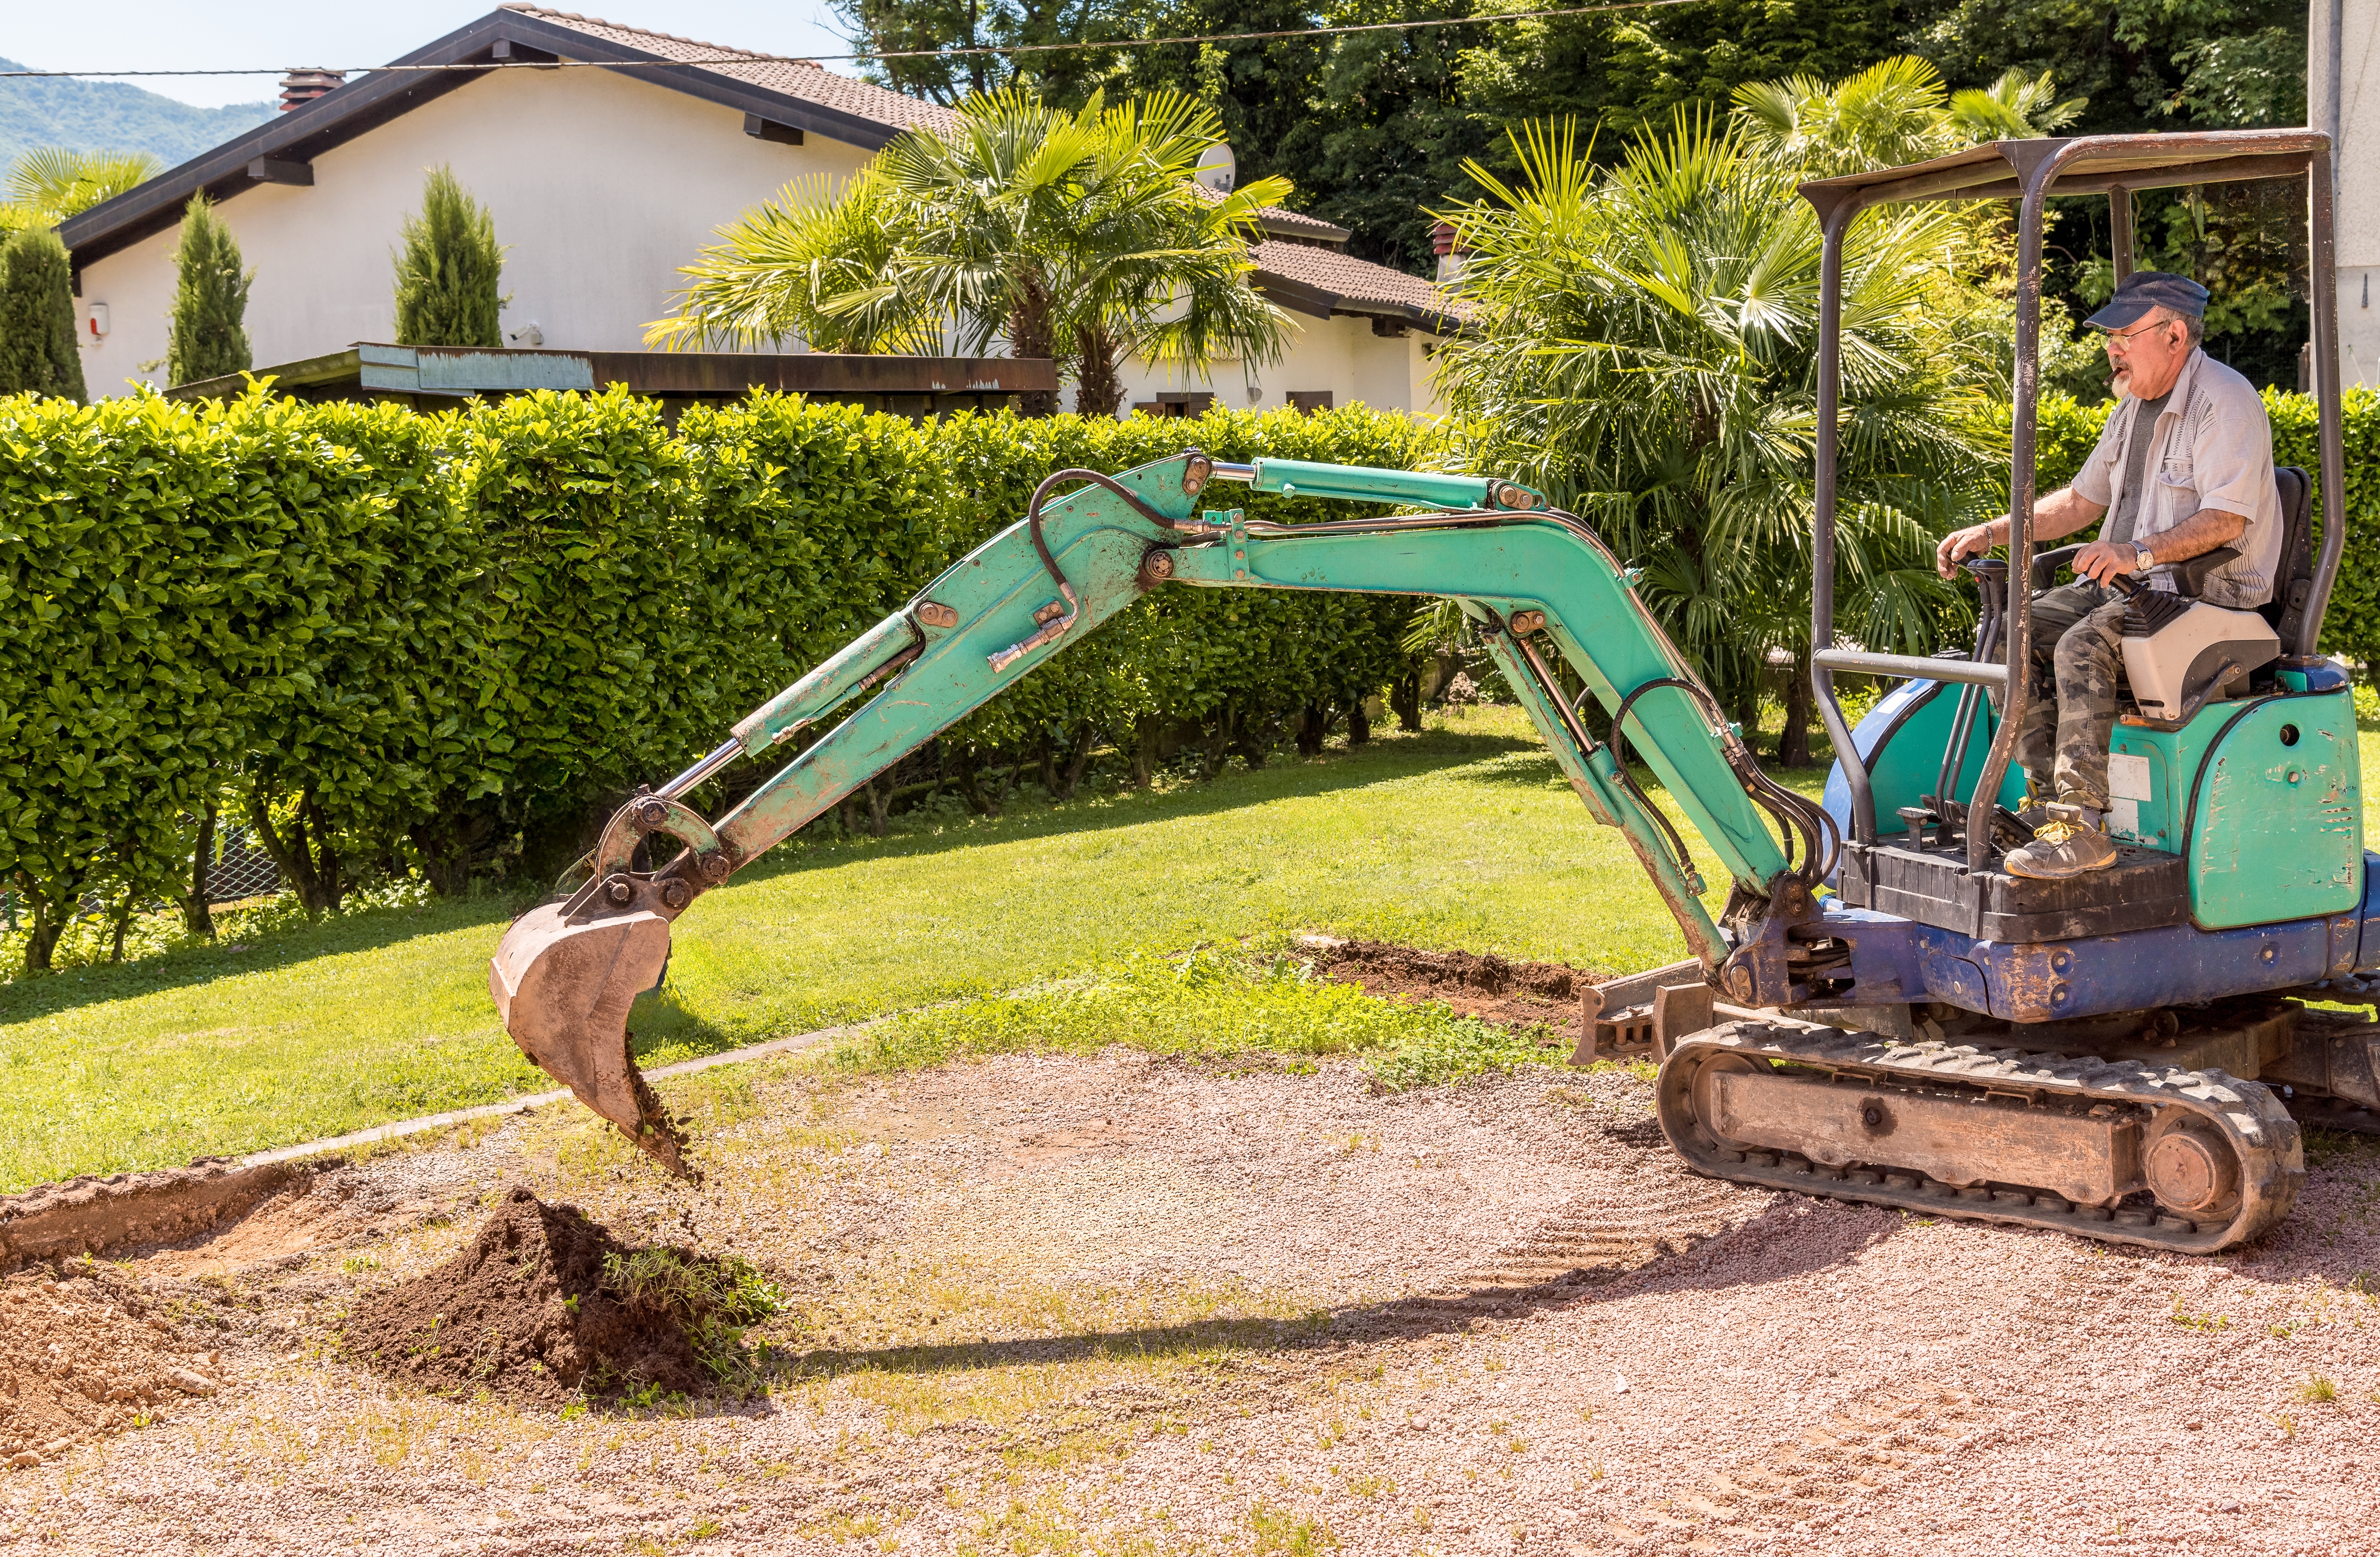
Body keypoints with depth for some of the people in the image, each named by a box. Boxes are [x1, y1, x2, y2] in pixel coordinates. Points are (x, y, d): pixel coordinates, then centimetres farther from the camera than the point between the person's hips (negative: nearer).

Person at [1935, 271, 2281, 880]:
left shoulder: (2225, 401, -12)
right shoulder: (2134, 407, 17)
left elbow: (2227, 518, -22)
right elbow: (2082, 499, 23)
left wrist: (2139, 553, -35)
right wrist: (1990, 534, 11)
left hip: (2208, 591, -9)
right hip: (2126, 582, 9)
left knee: (2083, 646, -32)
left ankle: (2083, 829, -33)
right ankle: (2047, 802, -11)